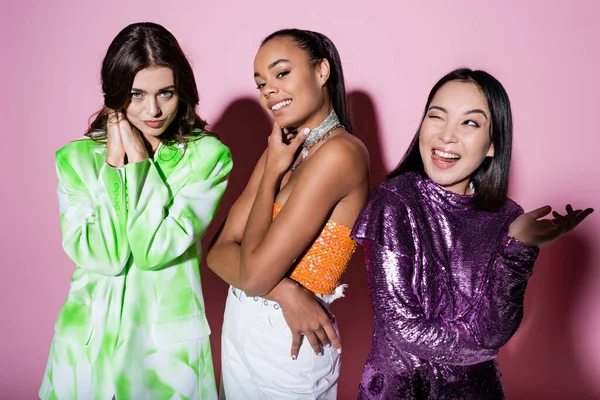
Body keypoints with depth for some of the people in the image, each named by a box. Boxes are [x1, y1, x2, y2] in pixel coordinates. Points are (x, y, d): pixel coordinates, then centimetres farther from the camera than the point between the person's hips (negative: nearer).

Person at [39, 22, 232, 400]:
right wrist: (114, 162, -14)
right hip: (90, 338, 2)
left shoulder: (207, 156, -9)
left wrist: (139, 159, -15)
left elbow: (156, 250, -18)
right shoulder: (76, 158, -3)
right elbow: (103, 257, -14)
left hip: (169, 341, -2)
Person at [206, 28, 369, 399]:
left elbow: (254, 276, -24)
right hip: (240, 328, 7)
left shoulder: (339, 152, -21)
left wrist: (271, 174, -13)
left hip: (287, 340, -7)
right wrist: (283, 291, -20)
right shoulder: (283, 150, 4)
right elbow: (219, 252, -2)